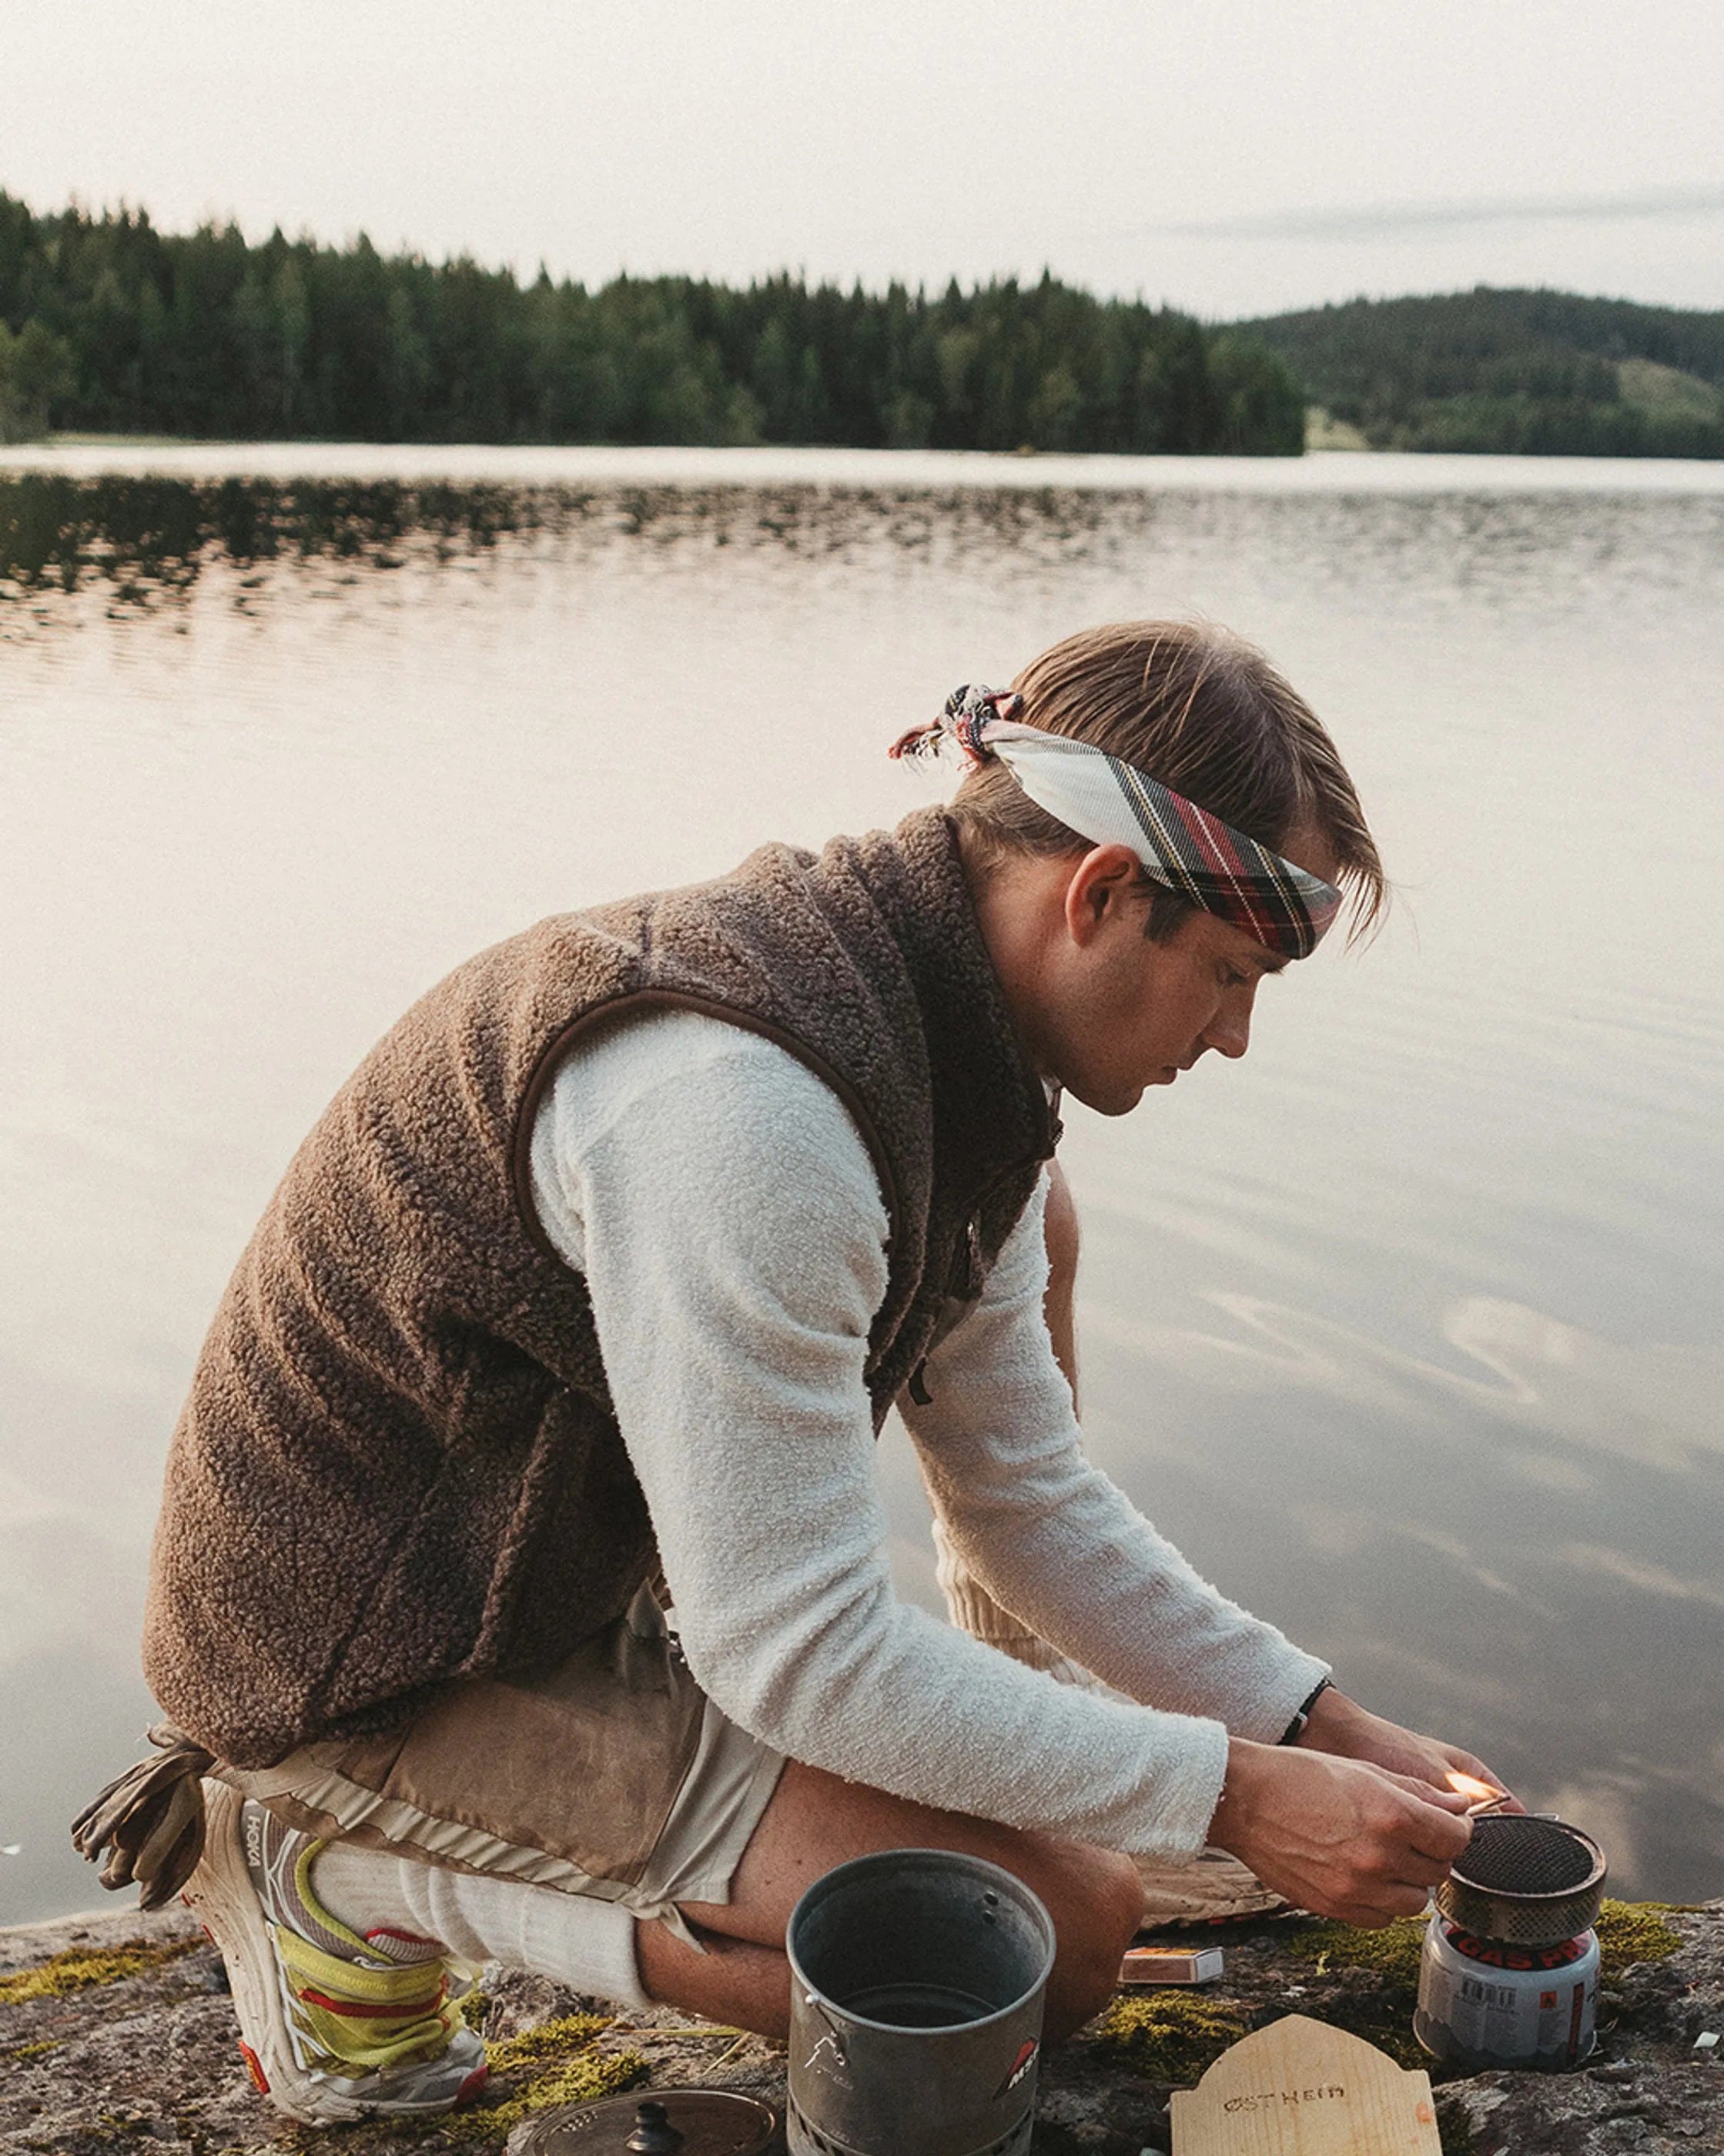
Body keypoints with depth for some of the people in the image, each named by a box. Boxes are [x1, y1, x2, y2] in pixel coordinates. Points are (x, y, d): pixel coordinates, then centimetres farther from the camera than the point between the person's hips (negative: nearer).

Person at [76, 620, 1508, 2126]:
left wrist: (1323, 1728, 1)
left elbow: (1026, 1494, 4)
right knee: (1061, 1931, -14)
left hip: (567, 1532, 9)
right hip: (389, 1665, -9)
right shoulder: (741, 1096, -34)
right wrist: (1233, 1794, -21)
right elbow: (797, 1652, -29)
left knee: (1026, 1228, 10)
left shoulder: (945, 1034, -4)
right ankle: (356, 1873, -6)